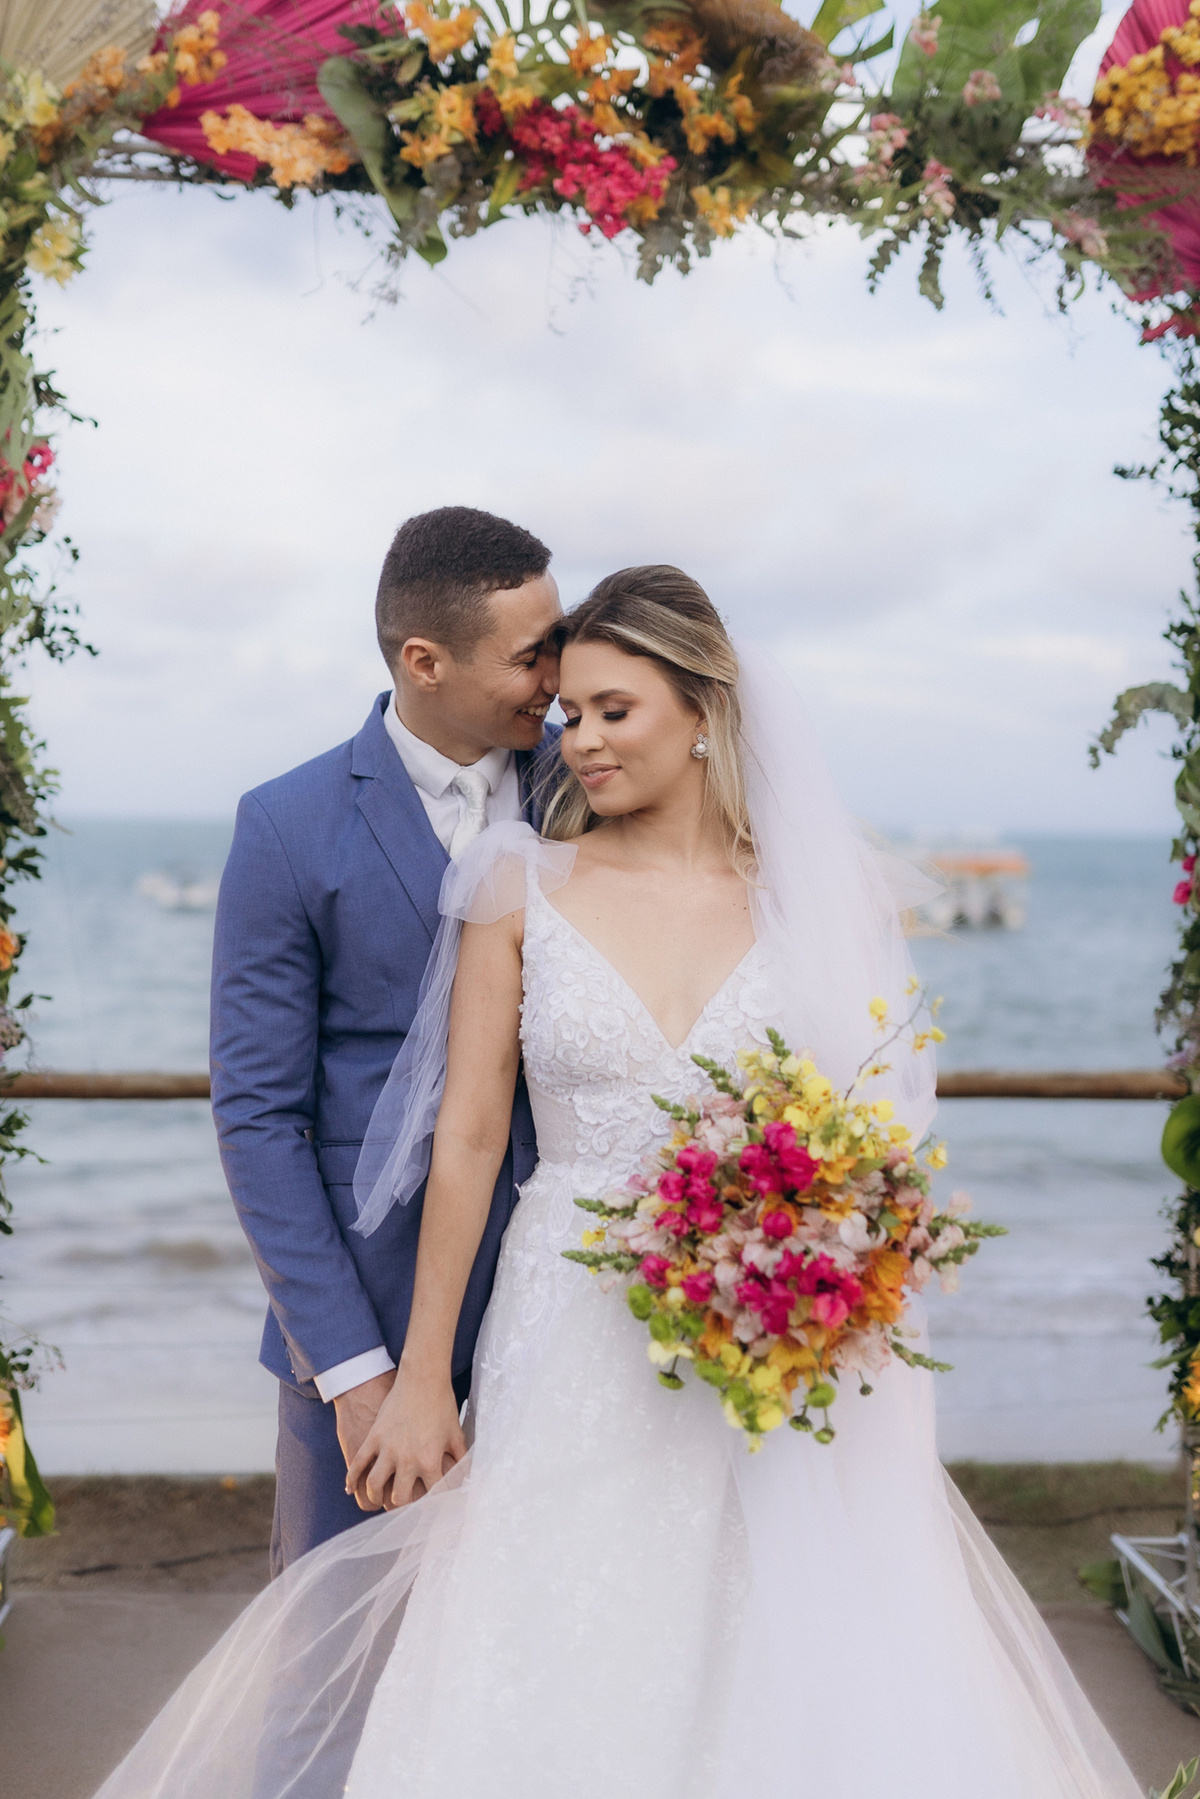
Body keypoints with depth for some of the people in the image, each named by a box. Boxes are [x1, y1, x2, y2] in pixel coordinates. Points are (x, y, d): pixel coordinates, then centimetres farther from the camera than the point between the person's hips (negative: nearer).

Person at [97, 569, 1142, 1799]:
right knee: (564, 1694, 8)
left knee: (794, 1698, 8)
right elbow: (467, 1138, 1)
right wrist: (422, 1377, 2)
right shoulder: (522, 889, 0)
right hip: (576, 1357, 0)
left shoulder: (812, 893, 2)